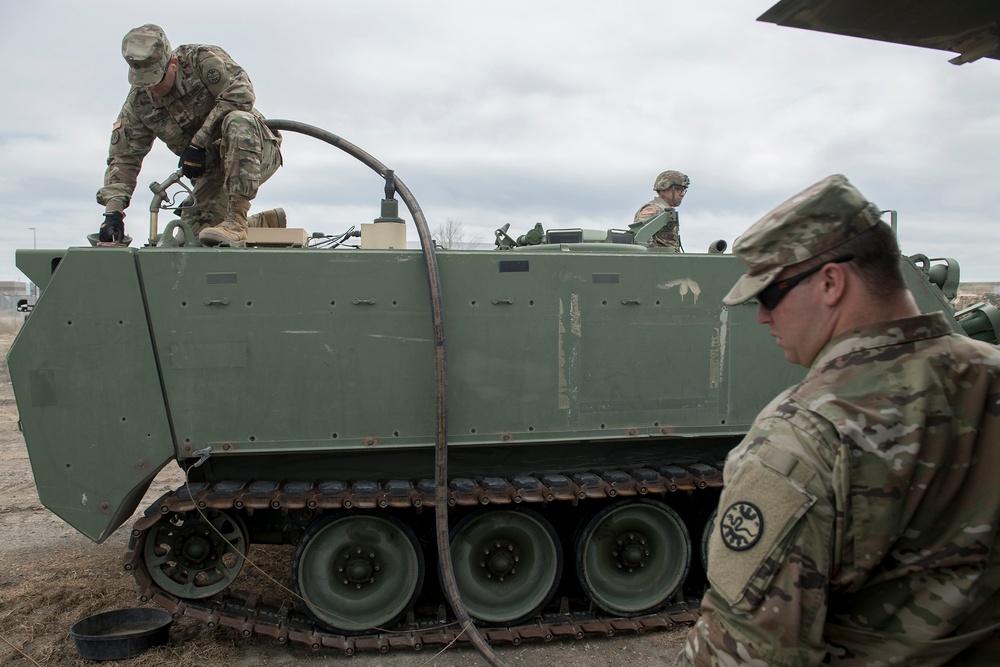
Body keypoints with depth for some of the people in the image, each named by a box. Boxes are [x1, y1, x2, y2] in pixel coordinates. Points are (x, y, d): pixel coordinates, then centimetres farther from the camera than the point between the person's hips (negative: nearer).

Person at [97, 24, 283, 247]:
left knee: (237, 121, -37)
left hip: (257, 150, -5)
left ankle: (236, 222, -37)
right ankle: (269, 222, 11)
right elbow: (123, 157, -1)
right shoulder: (138, 103, -1)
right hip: (214, 169, 5)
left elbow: (241, 93, -30)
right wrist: (113, 212, -15)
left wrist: (198, 142, -26)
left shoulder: (203, 59, -15)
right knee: (194, 228, -13)